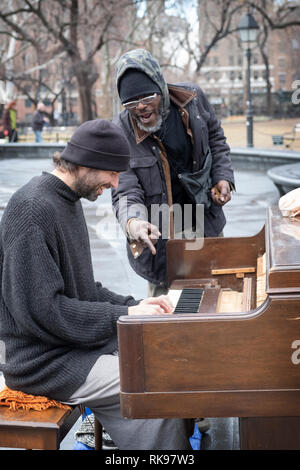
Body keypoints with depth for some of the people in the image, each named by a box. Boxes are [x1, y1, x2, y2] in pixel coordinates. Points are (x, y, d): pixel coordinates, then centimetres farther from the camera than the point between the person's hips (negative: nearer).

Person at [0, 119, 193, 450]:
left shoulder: (67, 201, 11)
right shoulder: (33, 209, -21)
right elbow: (40, 309, -26)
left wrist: (132, 304, 3)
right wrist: (125, 315, -20)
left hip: (76, 339, 10)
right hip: (45, 361, -10)